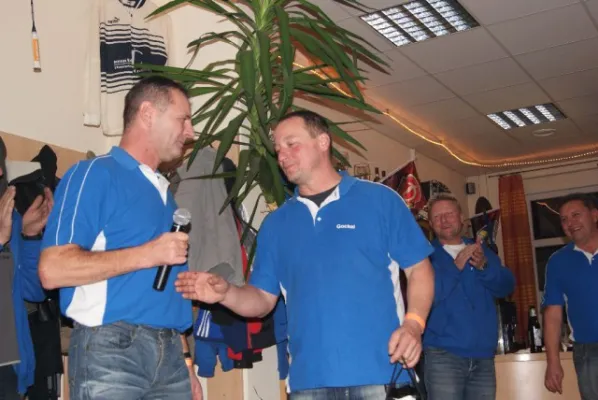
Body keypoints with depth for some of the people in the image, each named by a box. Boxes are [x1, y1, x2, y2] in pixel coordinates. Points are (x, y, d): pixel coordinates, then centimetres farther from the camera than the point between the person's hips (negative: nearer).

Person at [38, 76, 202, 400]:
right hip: (111, 349, -7)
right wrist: (145, 255, -14)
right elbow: (53, 269, -15)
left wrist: (185, 361, 15)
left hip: (169, 353, 7)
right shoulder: (94, 174, -4)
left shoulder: (164, 192, 18)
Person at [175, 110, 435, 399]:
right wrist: (226, 293, -8)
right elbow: (263, 299, 12)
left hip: (380, 373, -3)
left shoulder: (380, 200, 3)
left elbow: (419, 269, 2)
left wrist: (413, 324, -14)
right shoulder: (275, 223, 13)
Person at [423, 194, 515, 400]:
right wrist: (456, 266, -18)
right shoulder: (427, 255, 1)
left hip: (483, 356, 4)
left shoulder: (482, 251, 14)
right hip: (443, 356, -4)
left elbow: (506, 286, 3)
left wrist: (484, 266, -15)